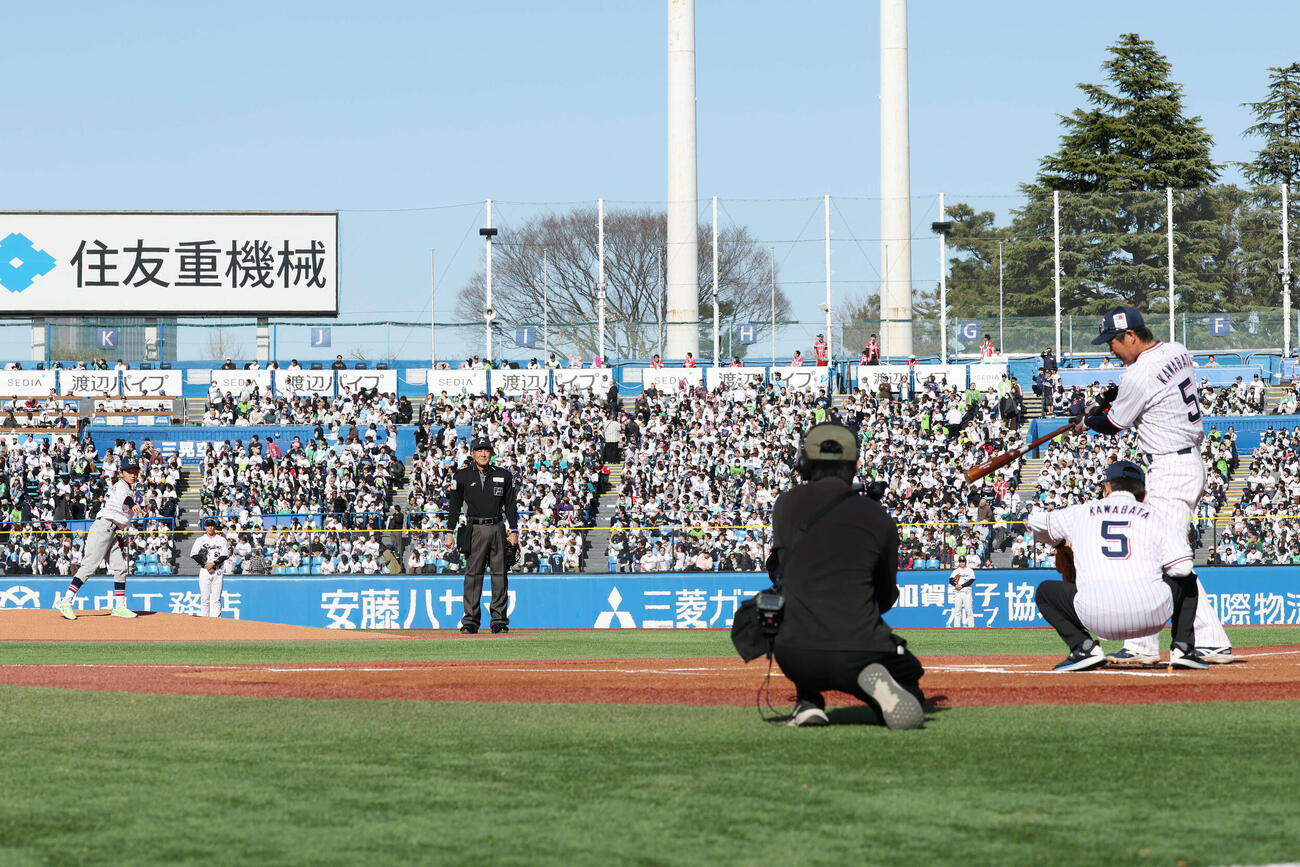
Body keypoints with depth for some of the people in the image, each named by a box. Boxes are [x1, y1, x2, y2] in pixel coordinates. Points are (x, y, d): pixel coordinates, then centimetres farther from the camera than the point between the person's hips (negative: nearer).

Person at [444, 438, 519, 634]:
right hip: (475, 528, -2)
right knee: (473, 574, -5)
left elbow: (510, 505, 12)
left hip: (497, 528, 2)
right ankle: (470, 621, -2)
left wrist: (514, 531, 4)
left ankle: (499, 621, 5)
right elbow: (454, 506, 7)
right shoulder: (462, 476, 6)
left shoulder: (503, 476, 10)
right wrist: (450, 533, 1)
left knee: (500, 574, 1)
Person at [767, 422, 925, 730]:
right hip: (859, 654, -2)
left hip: (796, 658, 2)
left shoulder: (787, 504, 6)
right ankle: (876, 680, -13)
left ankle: (808, 701, 16)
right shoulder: (878, 517, 7)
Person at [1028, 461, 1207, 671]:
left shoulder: (1080, 513, 18)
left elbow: (1036, 522, 34)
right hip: (1151, 617, 1)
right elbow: (1182, 566, 5)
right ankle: (1183, 648, 14)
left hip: (1097, 619, -1)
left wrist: (1059, 541, 57)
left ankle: (1084, 647, 6)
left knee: (1045, 592, 26)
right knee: (1187, 580, 31)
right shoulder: (1154, 517, 15)